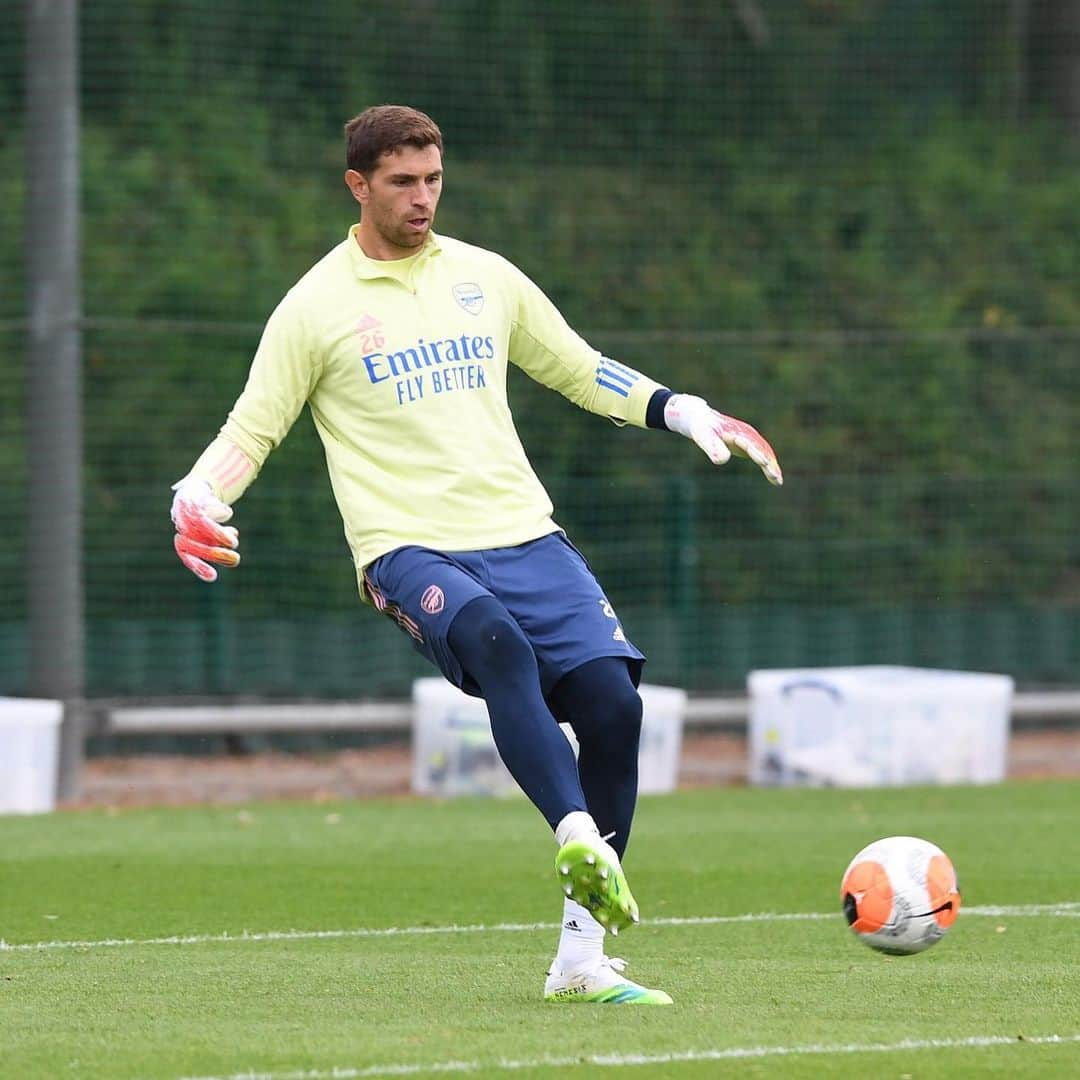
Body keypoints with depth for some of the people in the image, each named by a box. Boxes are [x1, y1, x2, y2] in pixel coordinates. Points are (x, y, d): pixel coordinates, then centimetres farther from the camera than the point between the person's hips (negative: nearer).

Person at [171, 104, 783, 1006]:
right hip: (409, 550, -4)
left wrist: (687, 414, 17)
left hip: (524, 534, 4)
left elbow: (577, 370, 27)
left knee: (612, 702, -14)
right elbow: (250, 430, 6)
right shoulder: (318, 306, 4)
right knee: (496, 642, -38)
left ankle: (583, 959, -7)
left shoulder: (483, 277, 15)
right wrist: (195, 500, -14)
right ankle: (581, 840, -51)